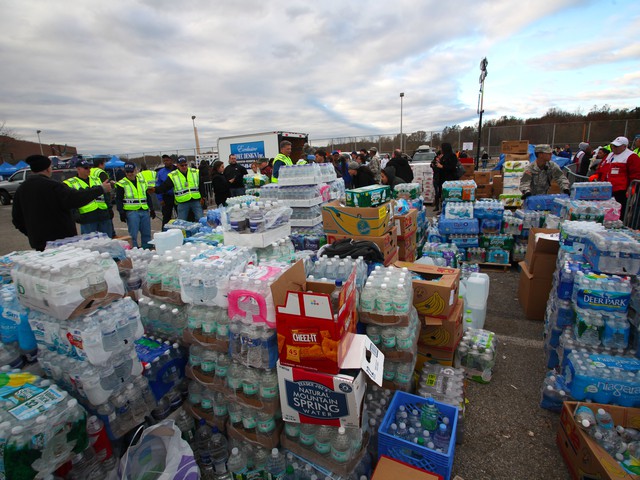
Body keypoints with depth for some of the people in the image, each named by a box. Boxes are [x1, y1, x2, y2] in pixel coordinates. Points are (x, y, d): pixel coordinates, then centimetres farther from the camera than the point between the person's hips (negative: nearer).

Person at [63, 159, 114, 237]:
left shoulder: (96, 179, 17)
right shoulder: (71, 183, 2)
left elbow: (105, 195, 21)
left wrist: (109, 209, 14)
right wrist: (75, 213, -18)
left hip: (104, 216, 4)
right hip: (87, 219, -4)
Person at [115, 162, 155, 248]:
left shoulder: (142, 181, 15)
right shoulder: (122, 184, 1)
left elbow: (148, 196, 21)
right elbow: (118, 200, 0)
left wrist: (151, 209, 16)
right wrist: (121, 213, -9)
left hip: (144, 211, 4)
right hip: (131, 212, -4)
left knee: (146, 234, 8)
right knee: (133, 235, -5)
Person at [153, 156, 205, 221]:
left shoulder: (196, 172, 5)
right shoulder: (172, 176, -1)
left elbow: (201, 186, 10)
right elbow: (164, 187, -5)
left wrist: (202, 197, 4)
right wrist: (155, 189, -23)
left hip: (196, 201, 1)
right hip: (182, 203, -1)